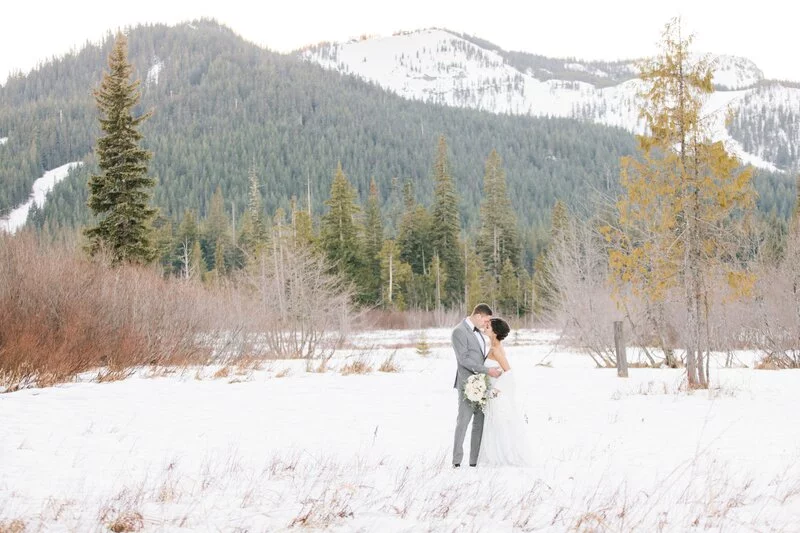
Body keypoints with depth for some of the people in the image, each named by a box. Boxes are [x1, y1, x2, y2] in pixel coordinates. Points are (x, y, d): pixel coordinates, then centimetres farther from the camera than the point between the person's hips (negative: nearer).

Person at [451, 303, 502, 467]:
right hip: (468, 384, -8)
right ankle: (457, 461, -3)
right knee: (463, 421, -7)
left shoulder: (477, 331, 15)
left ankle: (475, 460, 10)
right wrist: (487, 370, -20)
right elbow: (464, 359, -18)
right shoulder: (459, 332, -12)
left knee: (480, 422, 7)